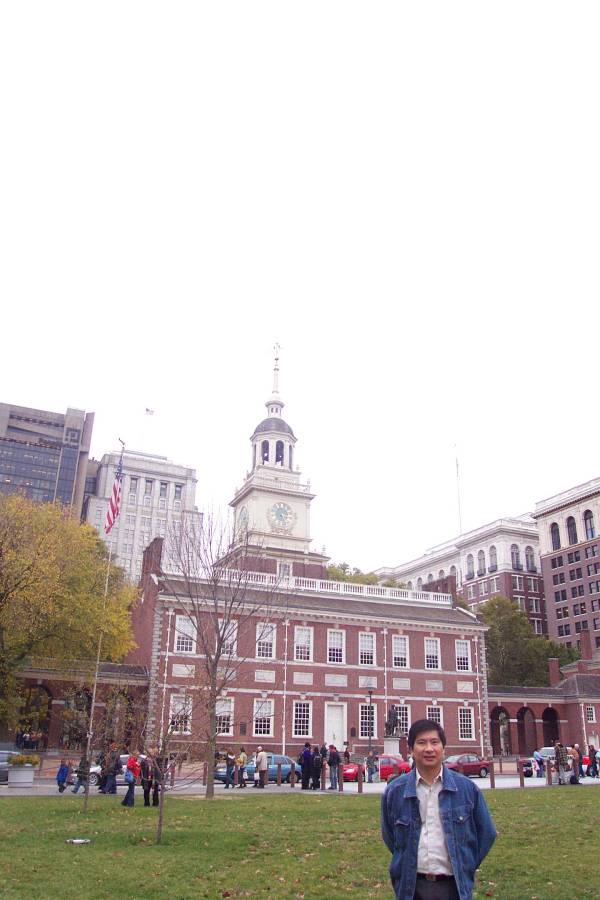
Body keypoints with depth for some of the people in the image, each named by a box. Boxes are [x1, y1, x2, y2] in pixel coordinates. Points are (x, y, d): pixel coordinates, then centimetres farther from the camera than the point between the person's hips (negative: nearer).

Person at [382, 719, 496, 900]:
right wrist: (404, 866, 6)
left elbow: (486, 834, 6)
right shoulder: (395, 791, -4)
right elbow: (389, 836, 10)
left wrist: (466, 868, 5)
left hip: (454, 885, 0)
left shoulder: (467, 788, -4)